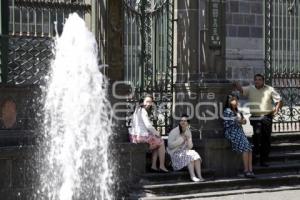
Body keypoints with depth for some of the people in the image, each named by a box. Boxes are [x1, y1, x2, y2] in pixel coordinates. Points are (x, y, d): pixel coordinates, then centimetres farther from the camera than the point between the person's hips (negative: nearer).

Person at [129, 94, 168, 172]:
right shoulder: (143, 111, -15)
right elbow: (148, 126, -20)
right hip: (141, 136, -9)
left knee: (156, 142, 27)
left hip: (134, 136, 9)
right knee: (161, 142, 11)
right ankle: (162, 166, 12)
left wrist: (154, 132, 17)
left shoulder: (137, 110, 15)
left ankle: (154, 166, 20)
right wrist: (156, 133, -3)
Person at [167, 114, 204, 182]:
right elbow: (170, 145, -18)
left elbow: (190, 147, 12)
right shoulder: (174, 131, -9)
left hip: (185, 151, 6)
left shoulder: (188, 132, 9)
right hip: (175, 153, -6)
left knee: (195, 155, -23)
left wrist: (188, 140, -9)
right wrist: (181, 139, -17)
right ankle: (192, 176, -35)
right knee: (189, 156, -31)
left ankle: (199, 176, -31)